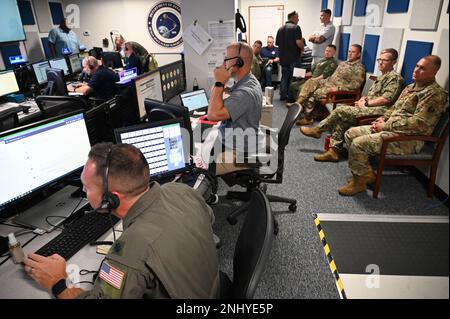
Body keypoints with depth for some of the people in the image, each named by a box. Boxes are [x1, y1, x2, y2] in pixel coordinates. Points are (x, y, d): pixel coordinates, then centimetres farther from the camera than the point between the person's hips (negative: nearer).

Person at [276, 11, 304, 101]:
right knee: (293, 77, 4)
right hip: (294, 57, -6)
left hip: (283, 57, 6)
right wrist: (302, 50, -2)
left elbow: (277, 43, 14)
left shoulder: (280, 29, 9)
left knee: (284, 76, 14)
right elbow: (298, 42, -20)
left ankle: (283, 95, 15)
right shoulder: (296, 27, -11)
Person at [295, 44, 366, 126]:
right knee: (311, 82, -12)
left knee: (315, 93, -25)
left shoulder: (359, 68, -6)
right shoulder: (344, 63, 21)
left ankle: (308, 118, -17)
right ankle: (298, 103, -24)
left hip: (340, 90, -8)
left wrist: (338, 88, -23)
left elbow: (355, 85, -15)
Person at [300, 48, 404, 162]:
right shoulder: (382, 77, 27)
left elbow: (387, 99, -15)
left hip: (379, 110, -9)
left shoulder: (394, 77, -4)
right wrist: (365, 98, 7)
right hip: (369, 107, 9)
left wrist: (366, 103, -11)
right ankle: (334, 150, -15)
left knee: (341, 110, -18)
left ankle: (318, 130, 0)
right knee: (341, 118, -12)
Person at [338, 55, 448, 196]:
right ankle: (367, 173, 6)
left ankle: (359, 181, -6)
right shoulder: (410, 87, 17)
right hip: (389, 128, 10)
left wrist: (386, 126, -18)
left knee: (358, 143, -26)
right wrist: (383, 118, 4)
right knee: (351, 133, 3)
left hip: (408, 139, -10)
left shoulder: (435, 93, -12)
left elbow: (419, 123, -22)